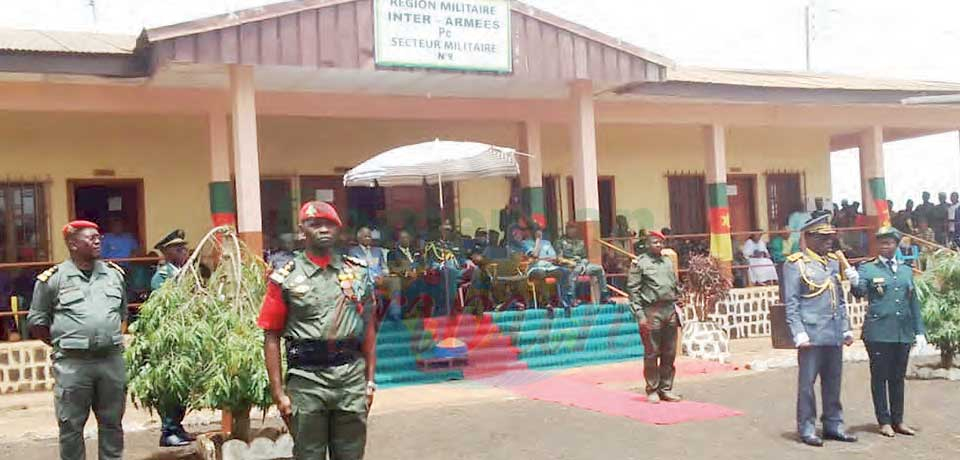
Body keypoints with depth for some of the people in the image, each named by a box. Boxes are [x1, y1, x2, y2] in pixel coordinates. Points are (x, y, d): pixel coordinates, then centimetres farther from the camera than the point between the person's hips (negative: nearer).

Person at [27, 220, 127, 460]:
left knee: (112, 422, 12)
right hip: (72, 364, -3)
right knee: (71, 425, 4)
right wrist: (62, 345, 2)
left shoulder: (114, 273, 11)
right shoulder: (53, 279, -1)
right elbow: (36, 322, 5)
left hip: (112, 359, 4)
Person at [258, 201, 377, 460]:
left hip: (352, 377, 2)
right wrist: (278, 393, -4)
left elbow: (368, 329, 12)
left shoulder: (358, 272, 9)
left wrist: (370, 381, 8)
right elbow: (271, 338, 0)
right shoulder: (285, 279, 0)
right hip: (307, 380, -2)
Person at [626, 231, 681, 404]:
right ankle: (652, 390, 9)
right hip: (651, 311, -6)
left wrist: (677, 308, 13)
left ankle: (666, 389, 17)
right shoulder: (639, 263, -2)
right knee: (652, 354, 0)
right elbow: (633, 290, -7)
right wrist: (640, 314, -14)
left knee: (670, 353, 8)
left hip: (670, 310, 6)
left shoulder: (668, 261, 16)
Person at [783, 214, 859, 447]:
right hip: (812, 335, -6)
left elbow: (840, 300, 19)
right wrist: (799, 334, -15)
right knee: (807, 382, 0)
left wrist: (846, 329, 13)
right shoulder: (795, 264, -5)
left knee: (833, 382, 12)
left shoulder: (834, 261, 15)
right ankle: (807, 428, 9)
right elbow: (791, 304, -8)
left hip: (835, 335, 6)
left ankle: (834, 425, 23)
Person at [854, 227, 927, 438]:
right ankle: (884, 422, 10)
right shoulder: (867, 269, 1)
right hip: (879, 333, -4)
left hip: (903, 333, 4)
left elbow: (914, 302, 17)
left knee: (898, 377, 11)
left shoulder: (906, 271, 15)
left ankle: (898, 420, 20)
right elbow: (859, 292, -16)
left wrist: (919, 331, 12)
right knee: (880, 377, 2)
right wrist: (854, 282, -38)